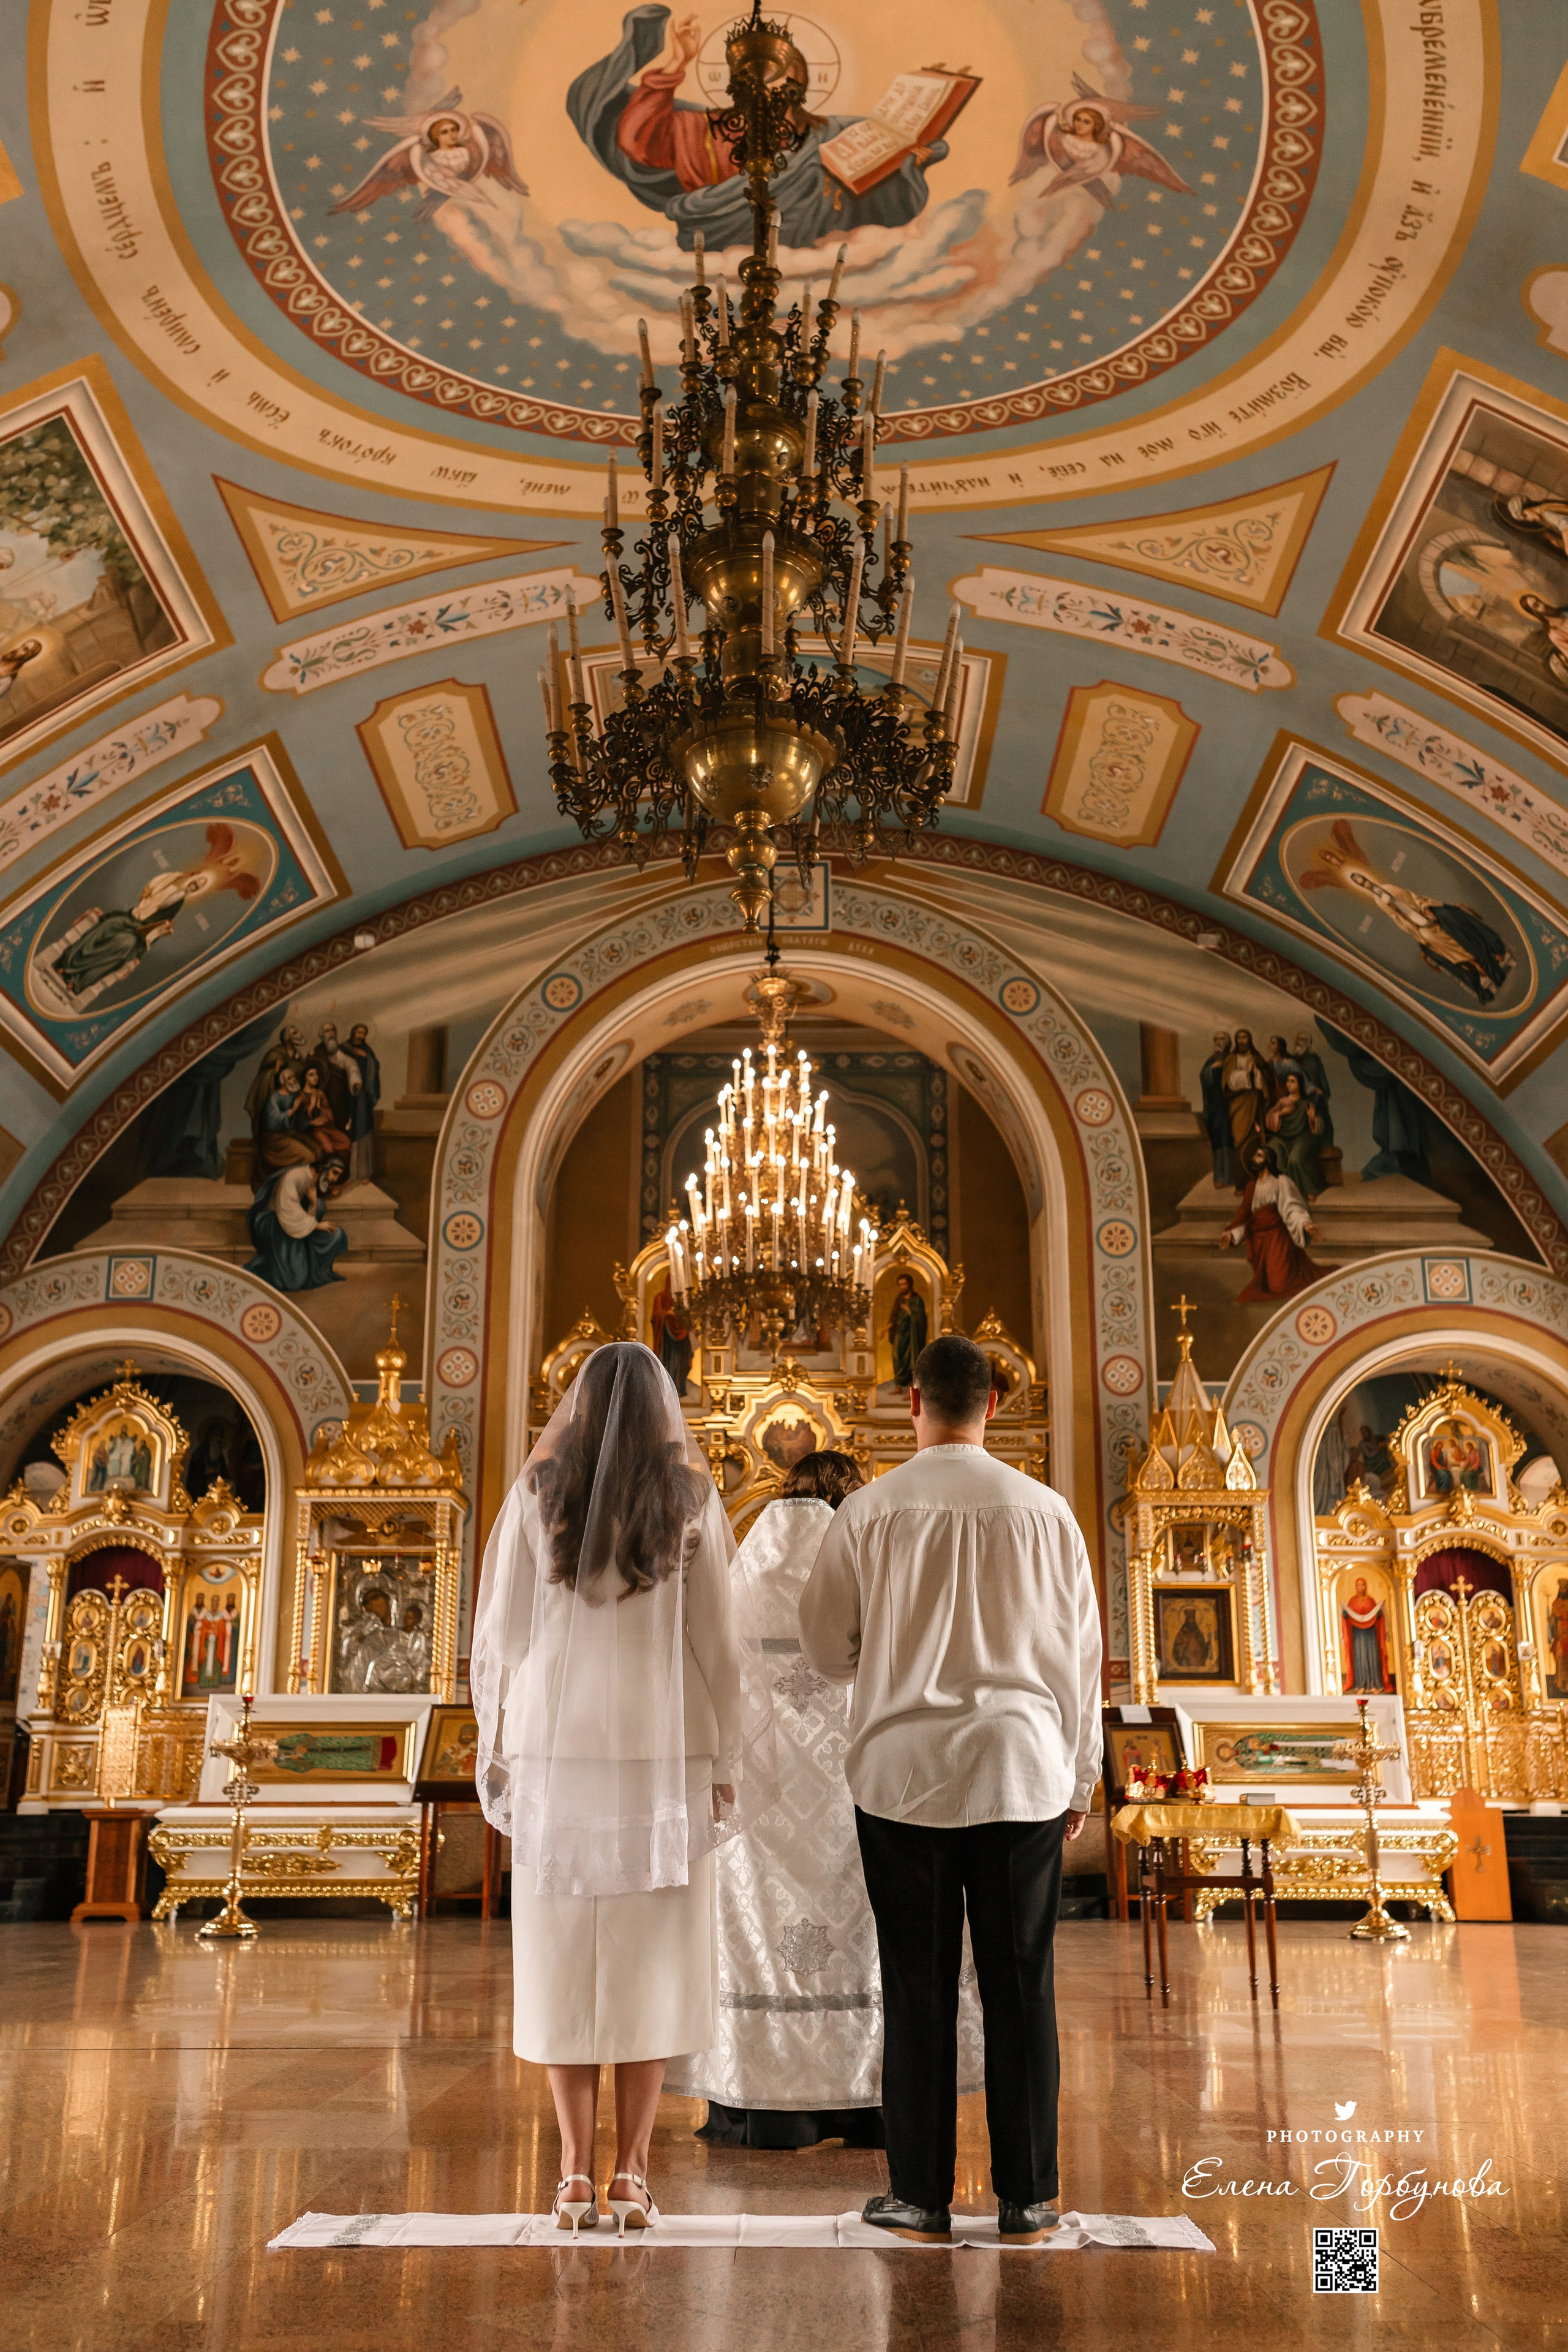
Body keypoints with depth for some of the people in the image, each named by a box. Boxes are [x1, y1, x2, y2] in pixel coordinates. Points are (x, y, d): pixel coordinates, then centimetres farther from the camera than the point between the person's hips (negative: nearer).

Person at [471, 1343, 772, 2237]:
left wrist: (501, 1750, 8)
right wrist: (725, 1766, 3)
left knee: (566, 1962, 7)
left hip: (559, 1755, 1)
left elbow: (505, 1634, -1)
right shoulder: (693, 1503, -3)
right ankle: (633, 2173, 5)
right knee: (653, 1962, 6)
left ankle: (577, 2174, 7)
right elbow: (716, 1642, -3)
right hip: (664, 1757, 0)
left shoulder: (535, 1496, -1)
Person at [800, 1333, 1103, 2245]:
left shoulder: (870, 1511, -5)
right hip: (1024, 1771, 1)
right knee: (1021, 1988, 9)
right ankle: (1028, 2201, 16)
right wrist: (1081, 1777, 16)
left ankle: (921, 2197, 16)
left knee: (918, 1990, 7)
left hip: (904, 1769, -1)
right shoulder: (1046, 1512, -1)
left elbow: (826, 1645, 4)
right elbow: (1082, 1654, 6)